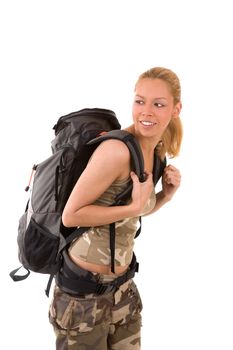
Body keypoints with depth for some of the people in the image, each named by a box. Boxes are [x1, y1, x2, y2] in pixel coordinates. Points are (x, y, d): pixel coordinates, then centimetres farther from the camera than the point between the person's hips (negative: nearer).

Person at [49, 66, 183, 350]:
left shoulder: (156, 153, 3)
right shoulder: (116, 150, -23)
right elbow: (70, 215, -21)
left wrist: (166, 195, -1)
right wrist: (134, 207, -23)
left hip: (121, 285, 8)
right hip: (83, 288, -7)